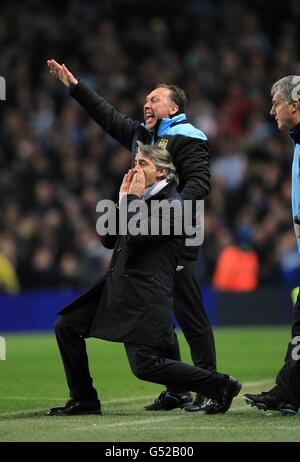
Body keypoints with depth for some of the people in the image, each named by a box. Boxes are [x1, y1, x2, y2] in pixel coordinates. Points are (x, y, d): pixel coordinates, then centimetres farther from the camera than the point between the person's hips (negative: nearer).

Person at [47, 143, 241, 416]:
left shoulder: (172, 205, -10)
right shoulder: (141, 200, 17)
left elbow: (136, 236, -22)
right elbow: (109, 240, 14)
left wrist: (133, 199, -10)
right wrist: (123, 198, 8)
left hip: (146, 296, -9)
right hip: (117, 287, 9)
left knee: (146, 366, -16)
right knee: (66, 327, 6)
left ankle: (220, 386, -4)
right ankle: (84, 401, 15)